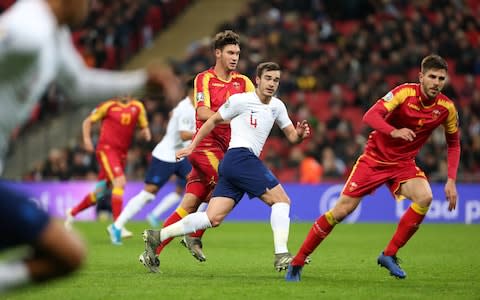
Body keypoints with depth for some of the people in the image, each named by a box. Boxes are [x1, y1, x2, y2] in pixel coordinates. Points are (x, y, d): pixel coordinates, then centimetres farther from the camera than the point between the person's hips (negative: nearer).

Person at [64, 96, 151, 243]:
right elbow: (88, 121, 7)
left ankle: (73, 212, 33)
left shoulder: (137, 107, 9)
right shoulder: (109, 106, -2)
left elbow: (144, 126, 18)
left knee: (101, 191, 11)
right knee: (120, 182, -23)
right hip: (107, 149, -5)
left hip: (122, 152, 5)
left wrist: (146, 133, -5)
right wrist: (87, 139, -7)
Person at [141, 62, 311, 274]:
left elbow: (292, 137, 21)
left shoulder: (277, 106, 18)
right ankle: (281, 255, -15)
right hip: (241, 158, -8)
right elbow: (213, 121, 7)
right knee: (282, 200, -11)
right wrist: (192, 146, 9)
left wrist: (300, 134, -3)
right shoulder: (241, 100, -3)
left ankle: (156, 237, -1)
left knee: (213, 218, -1)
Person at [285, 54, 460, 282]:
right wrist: (394, 132, -46)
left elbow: (453, 144, 8)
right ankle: (297, 263, 5)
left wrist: (451, 181, -1)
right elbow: (370, 116, -28)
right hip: (375, 158, -3)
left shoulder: (447, 108, -7)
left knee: (424, 197, -28)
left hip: (404, 164, 3)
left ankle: (389, 254, -13)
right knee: (342, 210, -8)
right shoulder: (405, 92, -19)